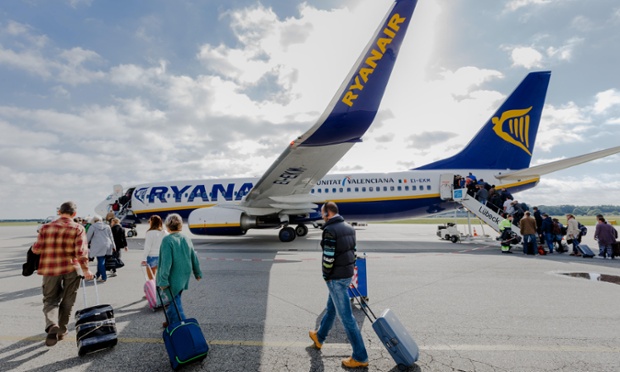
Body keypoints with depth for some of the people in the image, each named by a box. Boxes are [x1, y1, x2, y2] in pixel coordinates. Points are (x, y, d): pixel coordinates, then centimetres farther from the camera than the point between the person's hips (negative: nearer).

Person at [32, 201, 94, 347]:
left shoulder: (46, 227, -1)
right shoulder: (77, 228, -9)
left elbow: (37, 249, -1)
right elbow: (81, 252, -15)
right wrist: (86, 270, -6)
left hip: (50, 269, 1)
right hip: (71, 269, -1)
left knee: (50, 299, 11)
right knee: (67, 302, 15)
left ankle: (51, 326, -15)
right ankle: (61, 331, 25)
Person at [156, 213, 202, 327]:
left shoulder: (167, 240, -15)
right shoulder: (186, 239, 4)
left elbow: (166, 262, -21)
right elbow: (194, 258, 10)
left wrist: (163, 280, -17)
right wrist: (198, 273, 20)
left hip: (173, 278, -7)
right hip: (184, 277, 7)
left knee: (175, 301, 4)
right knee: (174, 299, 23)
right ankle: (171, 321, 37)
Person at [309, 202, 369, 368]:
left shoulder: (330, 230, -20)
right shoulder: (348, 227, 8)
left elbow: (328, 257, -21)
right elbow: (352, 251, 12)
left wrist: (326, 275, -6)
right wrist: (350, 271, 17)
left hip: (336, 277, -9)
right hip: (348, 273, 9)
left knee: (346, 316, 0)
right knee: (331, 308, 24)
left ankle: (360, 357, 10)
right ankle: (319, 337, 44)